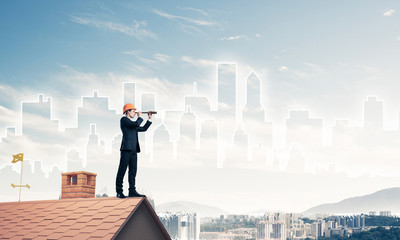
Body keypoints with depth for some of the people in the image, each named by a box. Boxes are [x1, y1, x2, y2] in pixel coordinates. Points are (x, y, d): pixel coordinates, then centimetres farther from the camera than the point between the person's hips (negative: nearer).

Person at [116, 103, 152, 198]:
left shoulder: (132, 124, 25)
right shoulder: (124, 120, -1)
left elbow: (143, 129, 27)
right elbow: (136, 124, -14)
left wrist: (149, 119, 22)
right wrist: (140, 117, 3)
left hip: (133, 149, 9)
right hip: (126, 148, -9)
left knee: (133, 170, 6)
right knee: (122, 170, -7)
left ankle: (132, 191, 8)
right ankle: (119, 192, -7)